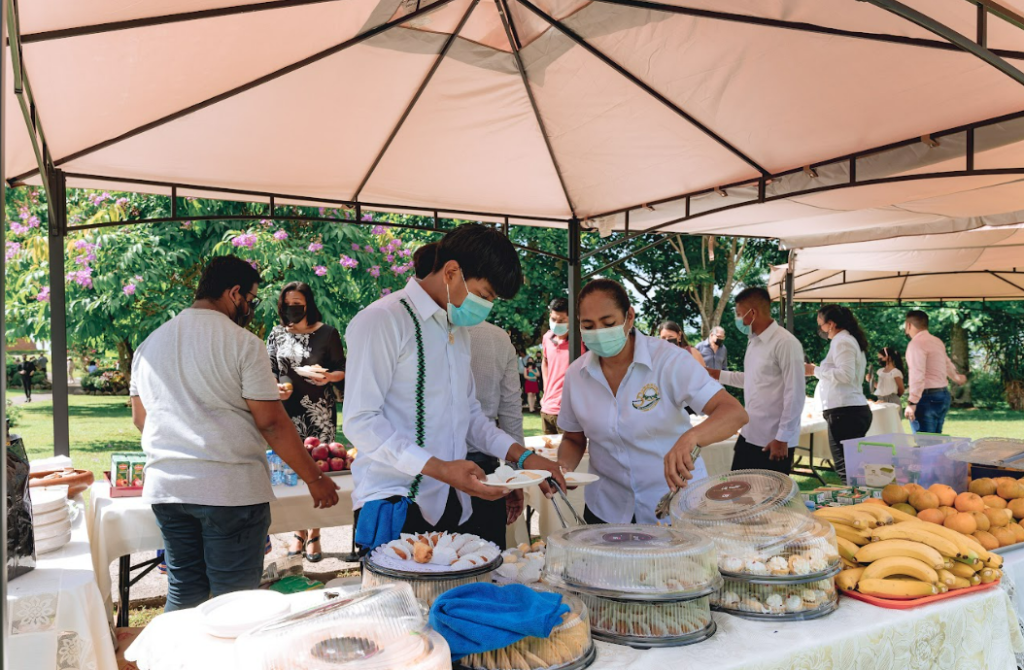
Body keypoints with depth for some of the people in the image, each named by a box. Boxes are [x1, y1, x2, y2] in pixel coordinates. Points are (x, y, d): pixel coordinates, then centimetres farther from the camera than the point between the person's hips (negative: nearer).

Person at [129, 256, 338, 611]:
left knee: (183, 594, 17)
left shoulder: (150, 344, 11)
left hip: (165, 488, 6)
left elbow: (140, 418, 20)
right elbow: (272, 423, -12)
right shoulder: (243, 343, -10)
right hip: (230, 489, -6)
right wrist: (315, 479, -4)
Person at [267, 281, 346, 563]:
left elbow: (343, 370, 4)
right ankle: (299, 532, 17)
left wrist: (328, 377, -16)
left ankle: (314, 535, 9)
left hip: (320, 412, -2)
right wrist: (276, 388, -5)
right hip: (288, 411, 3)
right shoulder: (277, 335, 10)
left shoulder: (326, 333, 1)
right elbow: (270, 371, 14)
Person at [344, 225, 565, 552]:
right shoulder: (383, 321, -11)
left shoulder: (458, 331, 16)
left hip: (451, 506, 7)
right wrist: (439, 468, -25)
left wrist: (522, 456, 6)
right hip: (395, 506, -7)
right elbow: (359, 420, -16)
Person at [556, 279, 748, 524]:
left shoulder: (669, 359, -18)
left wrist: (690, 438, -46)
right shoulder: (576, 373, -6)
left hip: (676, 502, -3)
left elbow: (735, 413, -27)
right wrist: (564, 468, -14)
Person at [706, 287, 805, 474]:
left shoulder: (785, 343, -18)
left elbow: (795, 394, -19)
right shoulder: (753, 341, 9)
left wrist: (783, 438, -18)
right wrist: (719, 375, 16)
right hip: (748, 435, 8)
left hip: (774, 440, -8)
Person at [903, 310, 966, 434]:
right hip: (943, 395, 9)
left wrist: (911, 402, -27)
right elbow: (947, 363, 35)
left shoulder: (916, 343, -14)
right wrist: (956, 377, 55)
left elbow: (917, 375, -25)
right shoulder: (937, 341, 15)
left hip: (927, 398, -9)